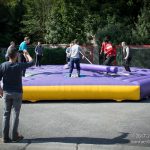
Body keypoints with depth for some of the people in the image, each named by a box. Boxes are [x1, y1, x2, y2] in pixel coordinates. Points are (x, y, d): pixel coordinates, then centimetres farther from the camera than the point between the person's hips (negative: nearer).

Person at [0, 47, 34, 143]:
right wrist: (27, 54, 21)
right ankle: (14, 136, 13)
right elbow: (31, 62, 3)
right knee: (15, 114, 6)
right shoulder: (19, 65, -12)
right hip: (17, 93, -2)